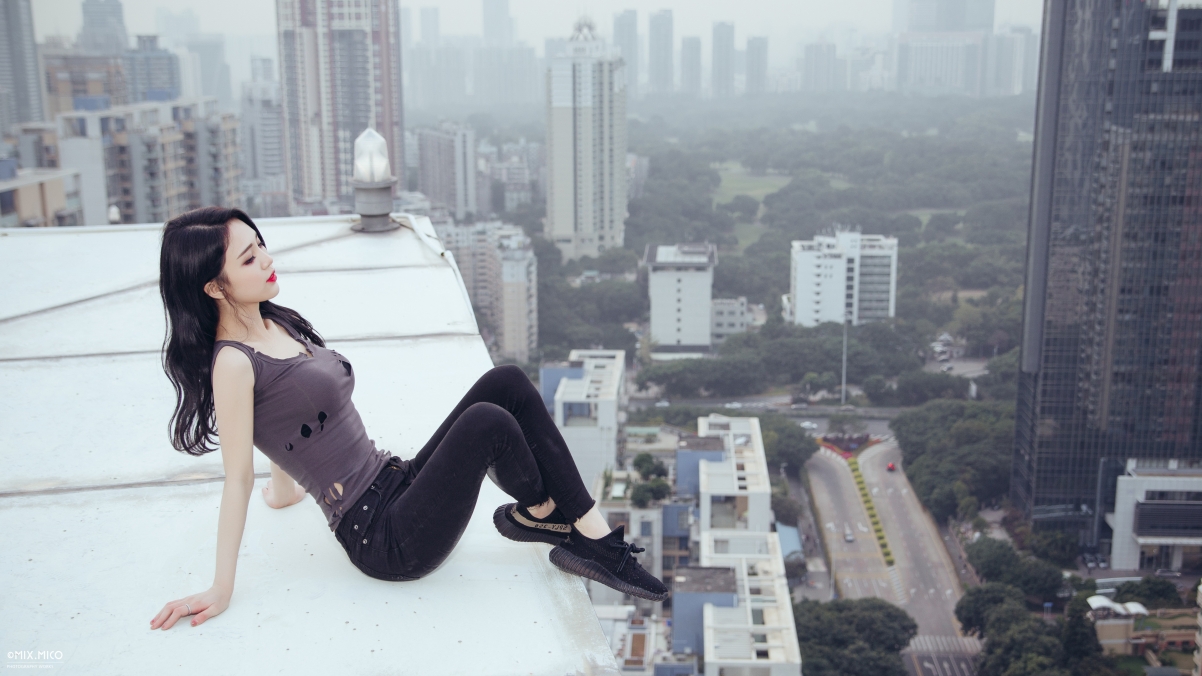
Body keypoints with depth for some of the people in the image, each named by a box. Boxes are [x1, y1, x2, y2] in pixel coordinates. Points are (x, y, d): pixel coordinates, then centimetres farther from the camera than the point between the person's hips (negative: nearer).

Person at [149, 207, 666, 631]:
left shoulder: (275, 324, 11)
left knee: (506, 383, -5)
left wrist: (286, 487, 36)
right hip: (384, 540, -9)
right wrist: (221, 590, -9)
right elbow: (238, 478, -13)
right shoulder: (233, 363, -15)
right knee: (487, 423, -27)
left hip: (398, 485, 9)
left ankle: (594, 536, -6)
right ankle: (538, 513, 7)